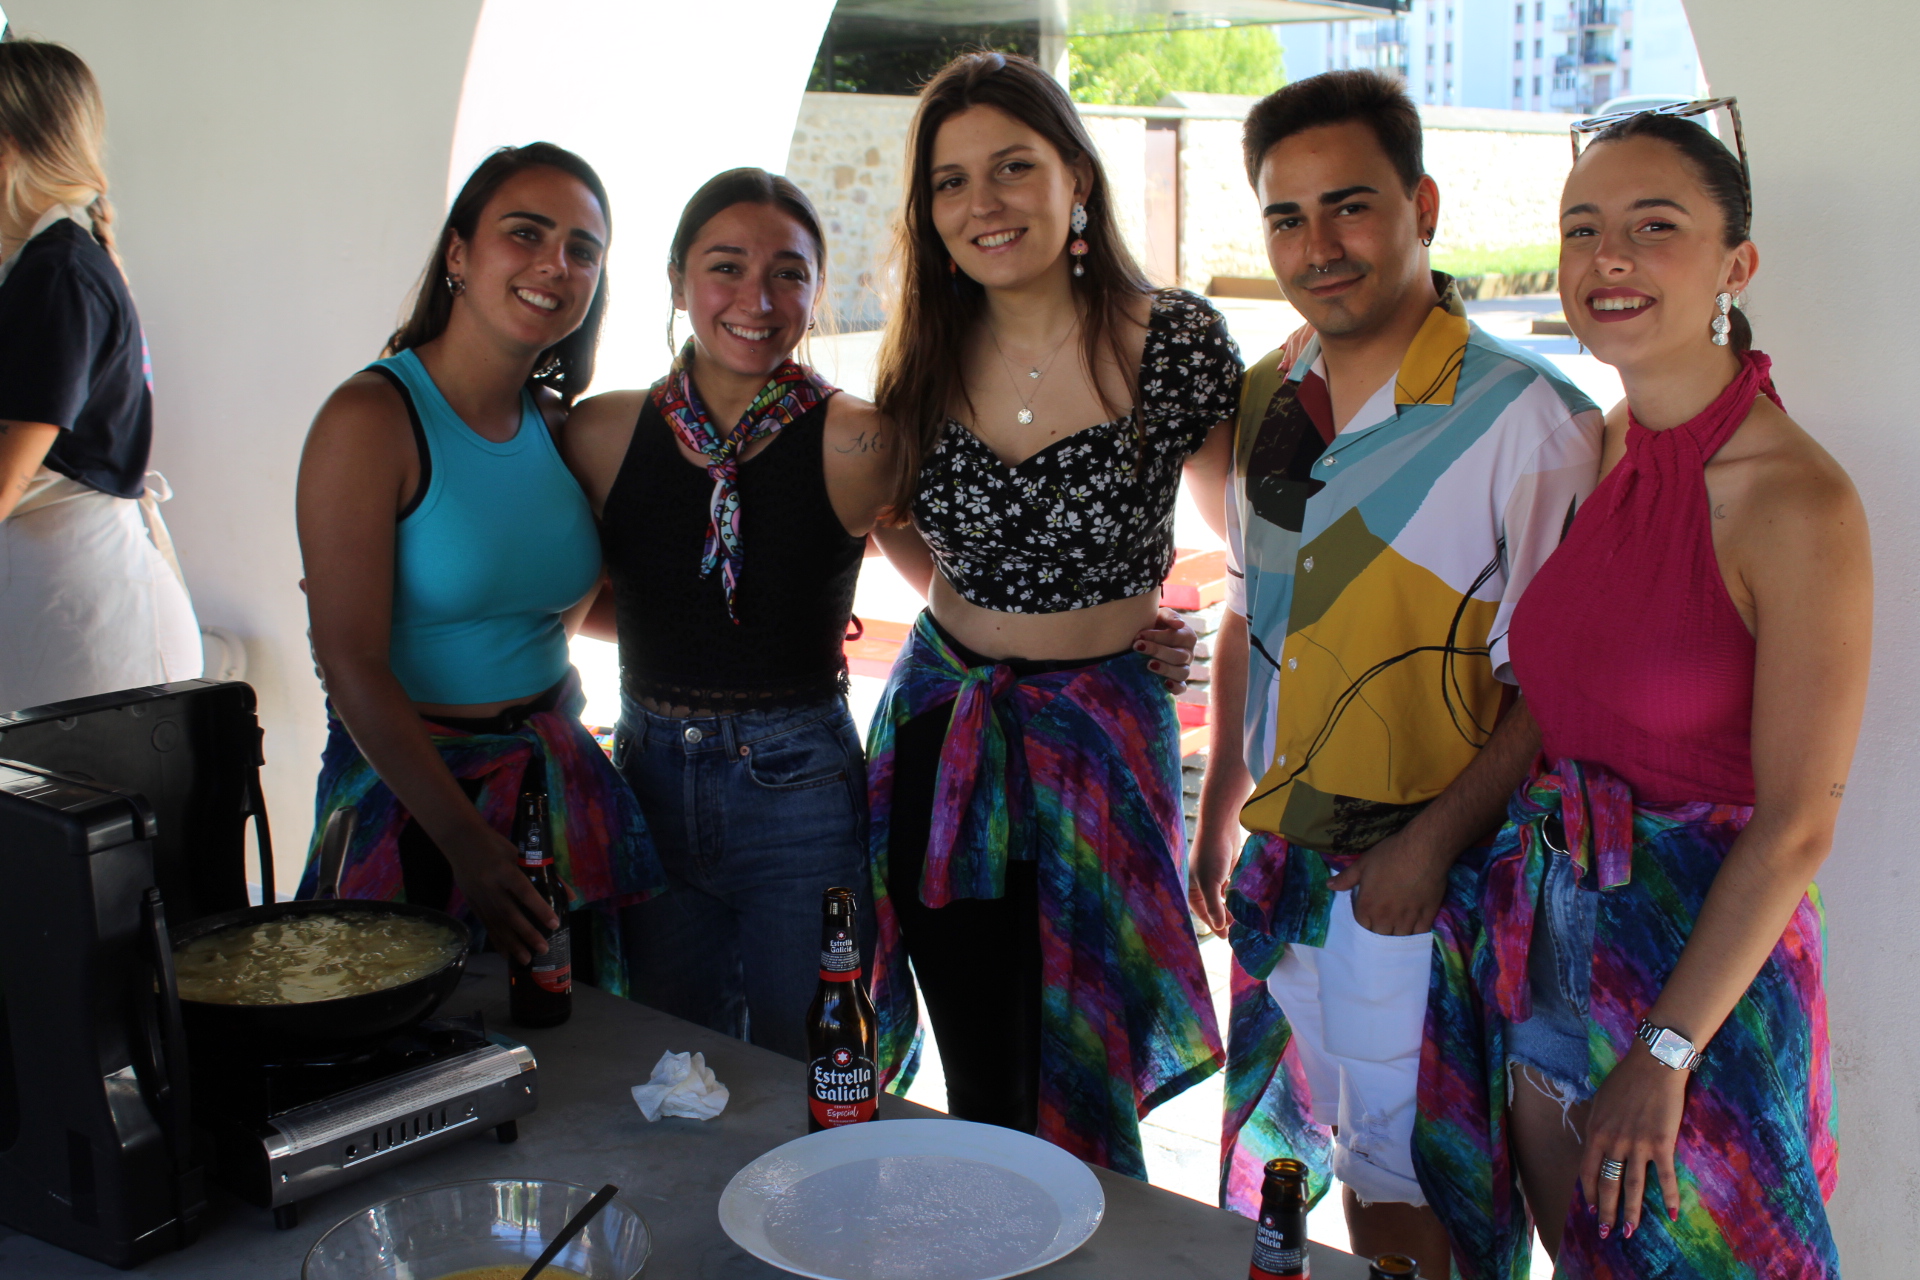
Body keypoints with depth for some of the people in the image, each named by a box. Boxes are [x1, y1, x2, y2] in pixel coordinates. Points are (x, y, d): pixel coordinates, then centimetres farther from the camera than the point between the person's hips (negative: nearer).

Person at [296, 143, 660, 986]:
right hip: (410, 796, -5)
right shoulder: (372, 419, -13)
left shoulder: (559, 427, 5)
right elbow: (350, 664, -17)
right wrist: (468, 843, -21)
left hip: (559, 782, 6)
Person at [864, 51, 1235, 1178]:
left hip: (1104, 737, -3)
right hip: (942, 737, 3)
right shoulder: (928, 358, 1)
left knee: (1082, 1097, 8)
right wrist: (964, 598, 7)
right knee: (981, 1096, 12)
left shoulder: (1176, 343, -10)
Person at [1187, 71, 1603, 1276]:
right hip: (1280, 872, 6)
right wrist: (1221, 811, 15)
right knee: (1276, 1174, 19)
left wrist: (1431, 844, -20)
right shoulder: (1269, 401, 5)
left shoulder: (1530, 421, -15)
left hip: (1421, 884, -6)